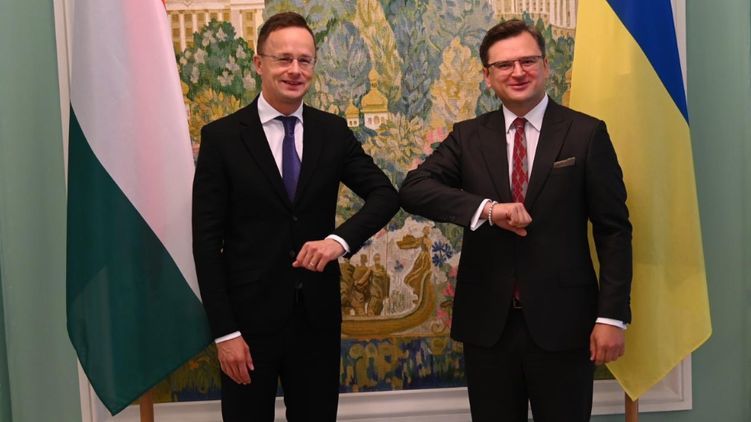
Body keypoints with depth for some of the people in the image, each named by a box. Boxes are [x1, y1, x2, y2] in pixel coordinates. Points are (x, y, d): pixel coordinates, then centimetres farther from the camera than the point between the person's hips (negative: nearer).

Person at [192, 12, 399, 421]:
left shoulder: (333, 131, 3)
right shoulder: (221, 137, -7)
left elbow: (385, 194, -1)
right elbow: (206, 241, -8)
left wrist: (340, 239, -20)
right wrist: (224, 331, -11)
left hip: (317, 314, 3)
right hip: (249, 316, -3)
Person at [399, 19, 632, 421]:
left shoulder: (586, 134, -2)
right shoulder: (468, 136, 4)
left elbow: (614, 230, -2)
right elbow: (413, 189, -8)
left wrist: (612, 316, -8)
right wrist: (487, 209, -22)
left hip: (562, 321, -2)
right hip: (487, 322, 2)